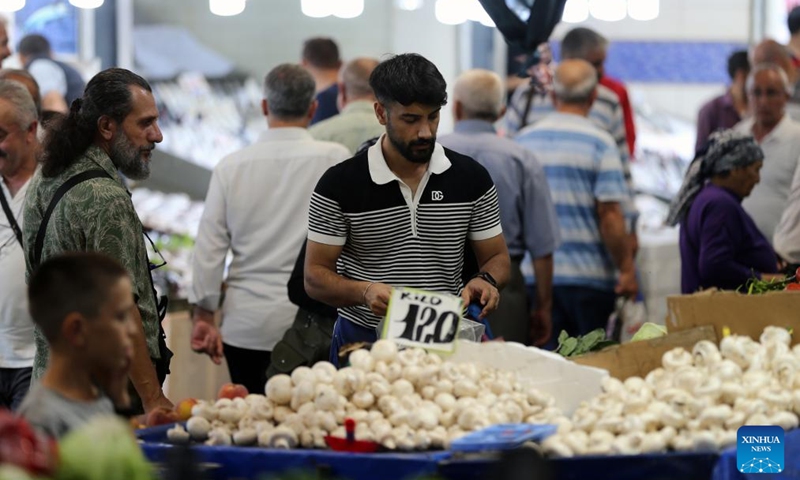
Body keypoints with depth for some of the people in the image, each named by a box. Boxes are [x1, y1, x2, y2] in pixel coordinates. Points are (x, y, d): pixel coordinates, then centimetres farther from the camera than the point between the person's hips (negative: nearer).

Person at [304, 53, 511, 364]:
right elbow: (315, 276, -1)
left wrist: (487, 280, -11)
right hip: (363, 342, -1)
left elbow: (497, 257, 13)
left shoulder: (472, 178, 5)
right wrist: (364, 291, -21)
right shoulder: (339, 184, -2)